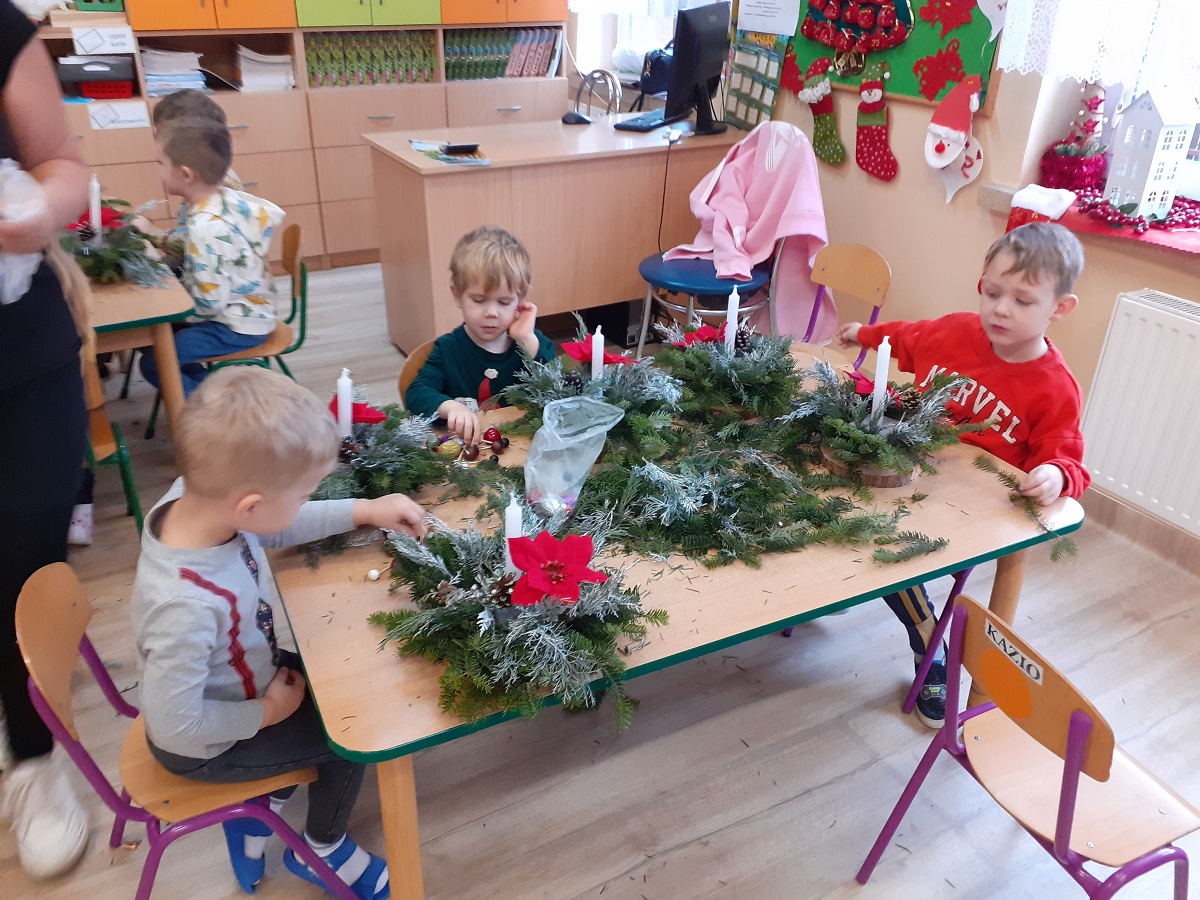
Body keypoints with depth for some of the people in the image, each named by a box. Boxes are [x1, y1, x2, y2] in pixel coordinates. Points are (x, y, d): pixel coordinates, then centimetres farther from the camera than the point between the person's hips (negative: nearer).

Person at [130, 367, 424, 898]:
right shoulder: (187, 607, -45)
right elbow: (176, 727, -32)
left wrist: (364, 511, -6)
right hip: (205, 745, -7)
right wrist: (265, 713, -18)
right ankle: (321, 849, 34)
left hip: (240, 680, 7)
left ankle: (264, 802, 35)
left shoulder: (197, 496, -23)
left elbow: (277, 527, -2)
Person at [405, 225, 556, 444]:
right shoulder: (448, 349, 1)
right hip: (465, 449, -1)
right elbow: (416, 394, -11)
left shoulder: (534, 343, 3)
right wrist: (451, 407, -30)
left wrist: (528, 340, -16)